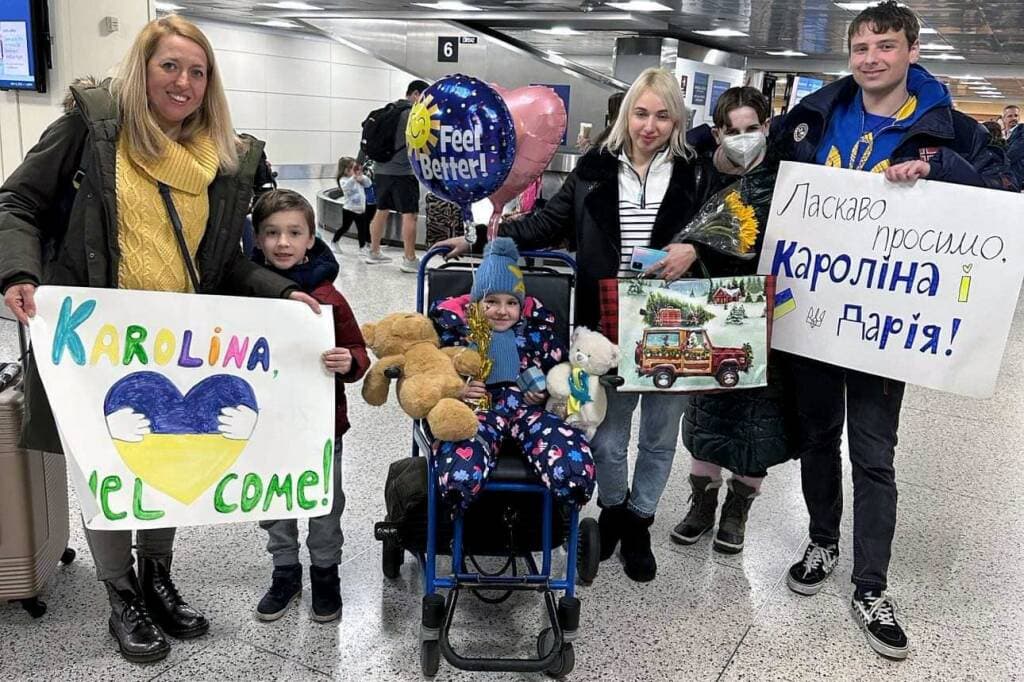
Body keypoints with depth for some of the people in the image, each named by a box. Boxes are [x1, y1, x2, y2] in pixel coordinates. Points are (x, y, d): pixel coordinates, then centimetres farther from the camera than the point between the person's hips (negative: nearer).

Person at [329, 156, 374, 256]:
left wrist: (362, 177, -16)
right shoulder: (343, 180, -12)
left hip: (361, 209, 5)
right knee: (345, 227, 6)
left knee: (362, 229, 5)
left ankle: (363, 247, 14)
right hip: (349, 209, -5)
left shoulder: (360, 178, 6)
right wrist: (353, 177, -43)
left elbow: (369, 184, 1)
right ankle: (334, 242, 26)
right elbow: (346, 187, -32)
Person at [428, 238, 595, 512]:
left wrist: (545, 393, 1)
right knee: (460, 478, -38)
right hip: (477, 409, -2)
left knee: (576, 472, -29)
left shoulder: (536, 324, 16)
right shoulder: (453, 323, 11)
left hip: (528, 407, 2)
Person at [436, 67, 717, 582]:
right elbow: (547, 224, 8)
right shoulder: (595, 169, 5)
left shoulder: (694, 175, 3)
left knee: (659, 436, 14)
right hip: (608, 327, 0)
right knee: (608, 436, 11)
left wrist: (694, 250, -15)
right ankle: (612, 511, 39)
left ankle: (637, 524, 36)